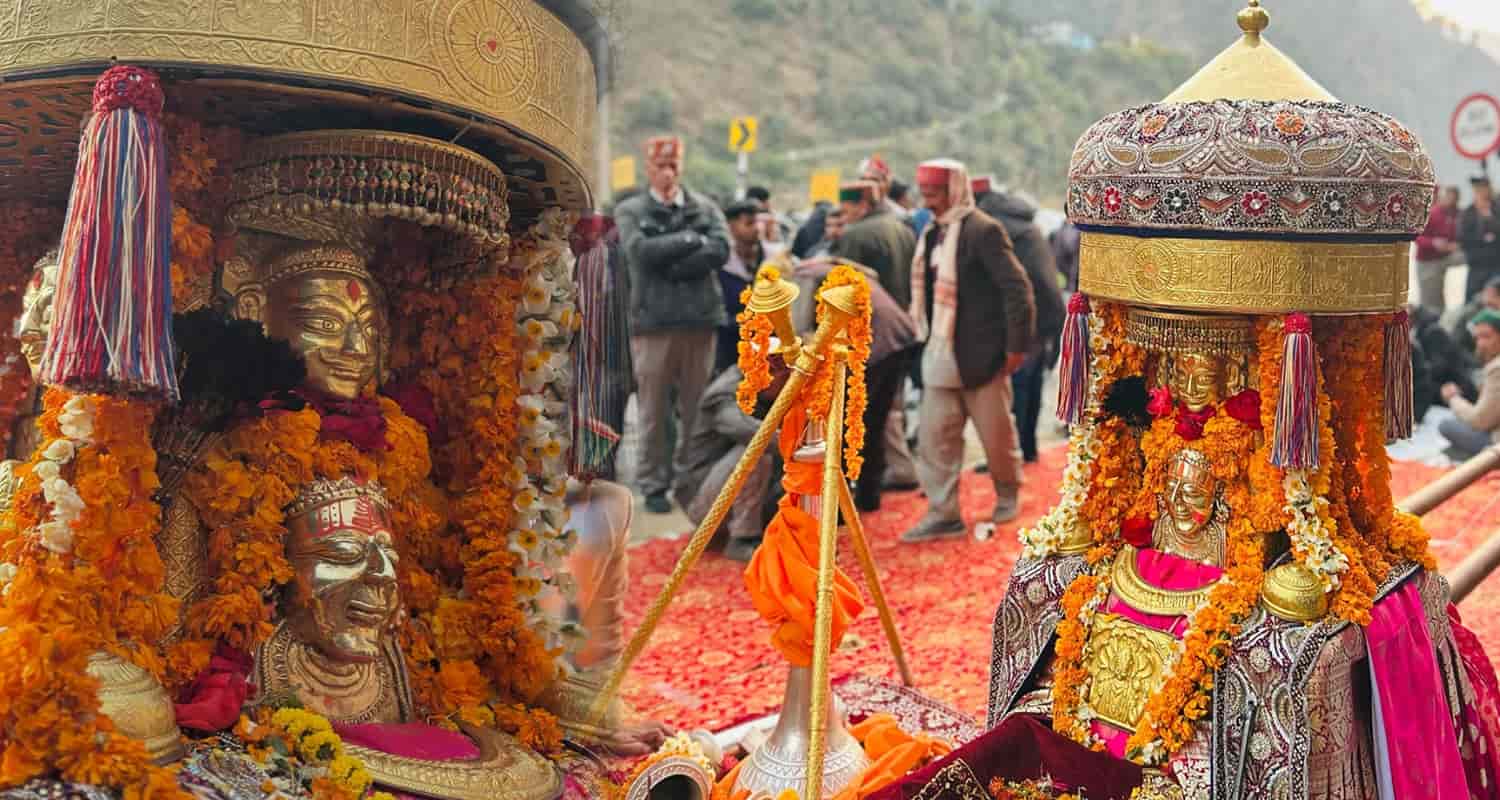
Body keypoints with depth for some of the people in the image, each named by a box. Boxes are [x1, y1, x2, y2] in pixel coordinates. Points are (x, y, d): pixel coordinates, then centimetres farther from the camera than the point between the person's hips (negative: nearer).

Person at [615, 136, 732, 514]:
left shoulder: (705, 208, 11)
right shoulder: (630, 211, 6)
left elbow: (721, 249, -6)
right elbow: (640, 250, -12)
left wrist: (669, 264, -11)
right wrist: (690, 240, -7)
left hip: (700, 319, 2)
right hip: (652, 321, -2)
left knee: (699, 409, 7)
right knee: (654, 411, 2)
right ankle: (654, 485, 10)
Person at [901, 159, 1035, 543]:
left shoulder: (982, 230, -15)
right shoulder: (933, 233, 8)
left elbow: (1017, 287, -17)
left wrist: (1018, 345, -17)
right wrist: (926, 337, 13)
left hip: (982, 353, -7)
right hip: (942, 354, 7)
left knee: (996, 432, 9)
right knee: (935, 434, 2)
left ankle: (1008, 495, 33)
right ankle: (943, 513, 8)